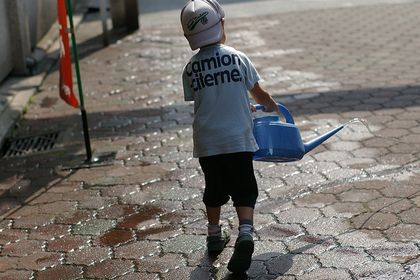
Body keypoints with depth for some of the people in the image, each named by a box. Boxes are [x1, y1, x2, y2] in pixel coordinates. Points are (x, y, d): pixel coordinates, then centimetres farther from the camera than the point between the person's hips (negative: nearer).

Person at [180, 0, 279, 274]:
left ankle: (215, 234, 34)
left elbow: (205, 102, 11)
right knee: (244, 190, 5)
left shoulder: (190, 69, 0)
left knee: (214, 189, 19)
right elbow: (259, 94, 4)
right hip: (237, 139, -2)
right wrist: (272, 106, 27)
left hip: (206, 142, 2)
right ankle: (246, 232, -14)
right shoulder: (238, 58, -5)